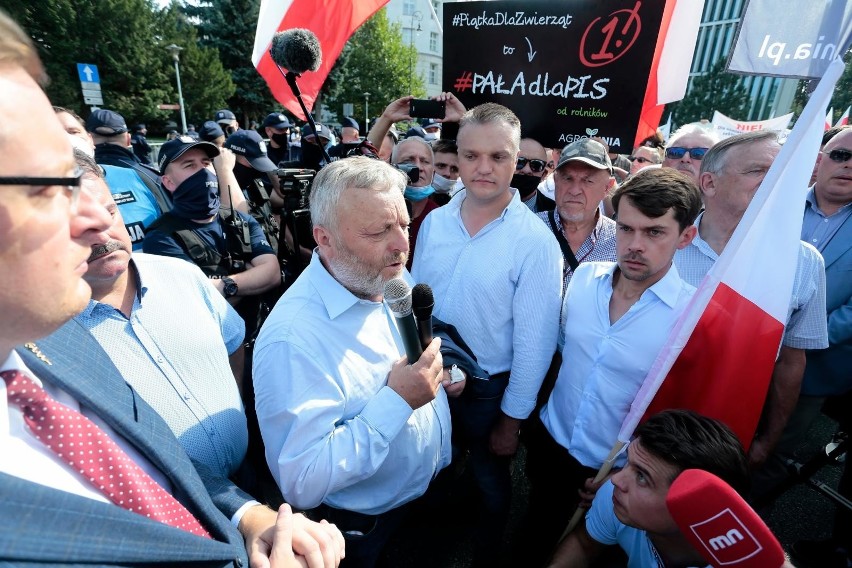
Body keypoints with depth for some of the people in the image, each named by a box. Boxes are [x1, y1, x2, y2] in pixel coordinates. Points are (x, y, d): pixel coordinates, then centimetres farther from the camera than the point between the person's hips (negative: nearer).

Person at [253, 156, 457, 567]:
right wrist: (397, 401, -35)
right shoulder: (292, 337, -33)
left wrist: (436, 370, -8)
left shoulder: (394, 281, -7)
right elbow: (300, 483, -32)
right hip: (371, 533, -7)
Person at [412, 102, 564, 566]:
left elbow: (534, 342, -15)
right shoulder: (434, 222, -6)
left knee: (490, 483, 21)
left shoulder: (535, 242, -19)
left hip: (489, 388, -4)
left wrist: (511, 420, -9)